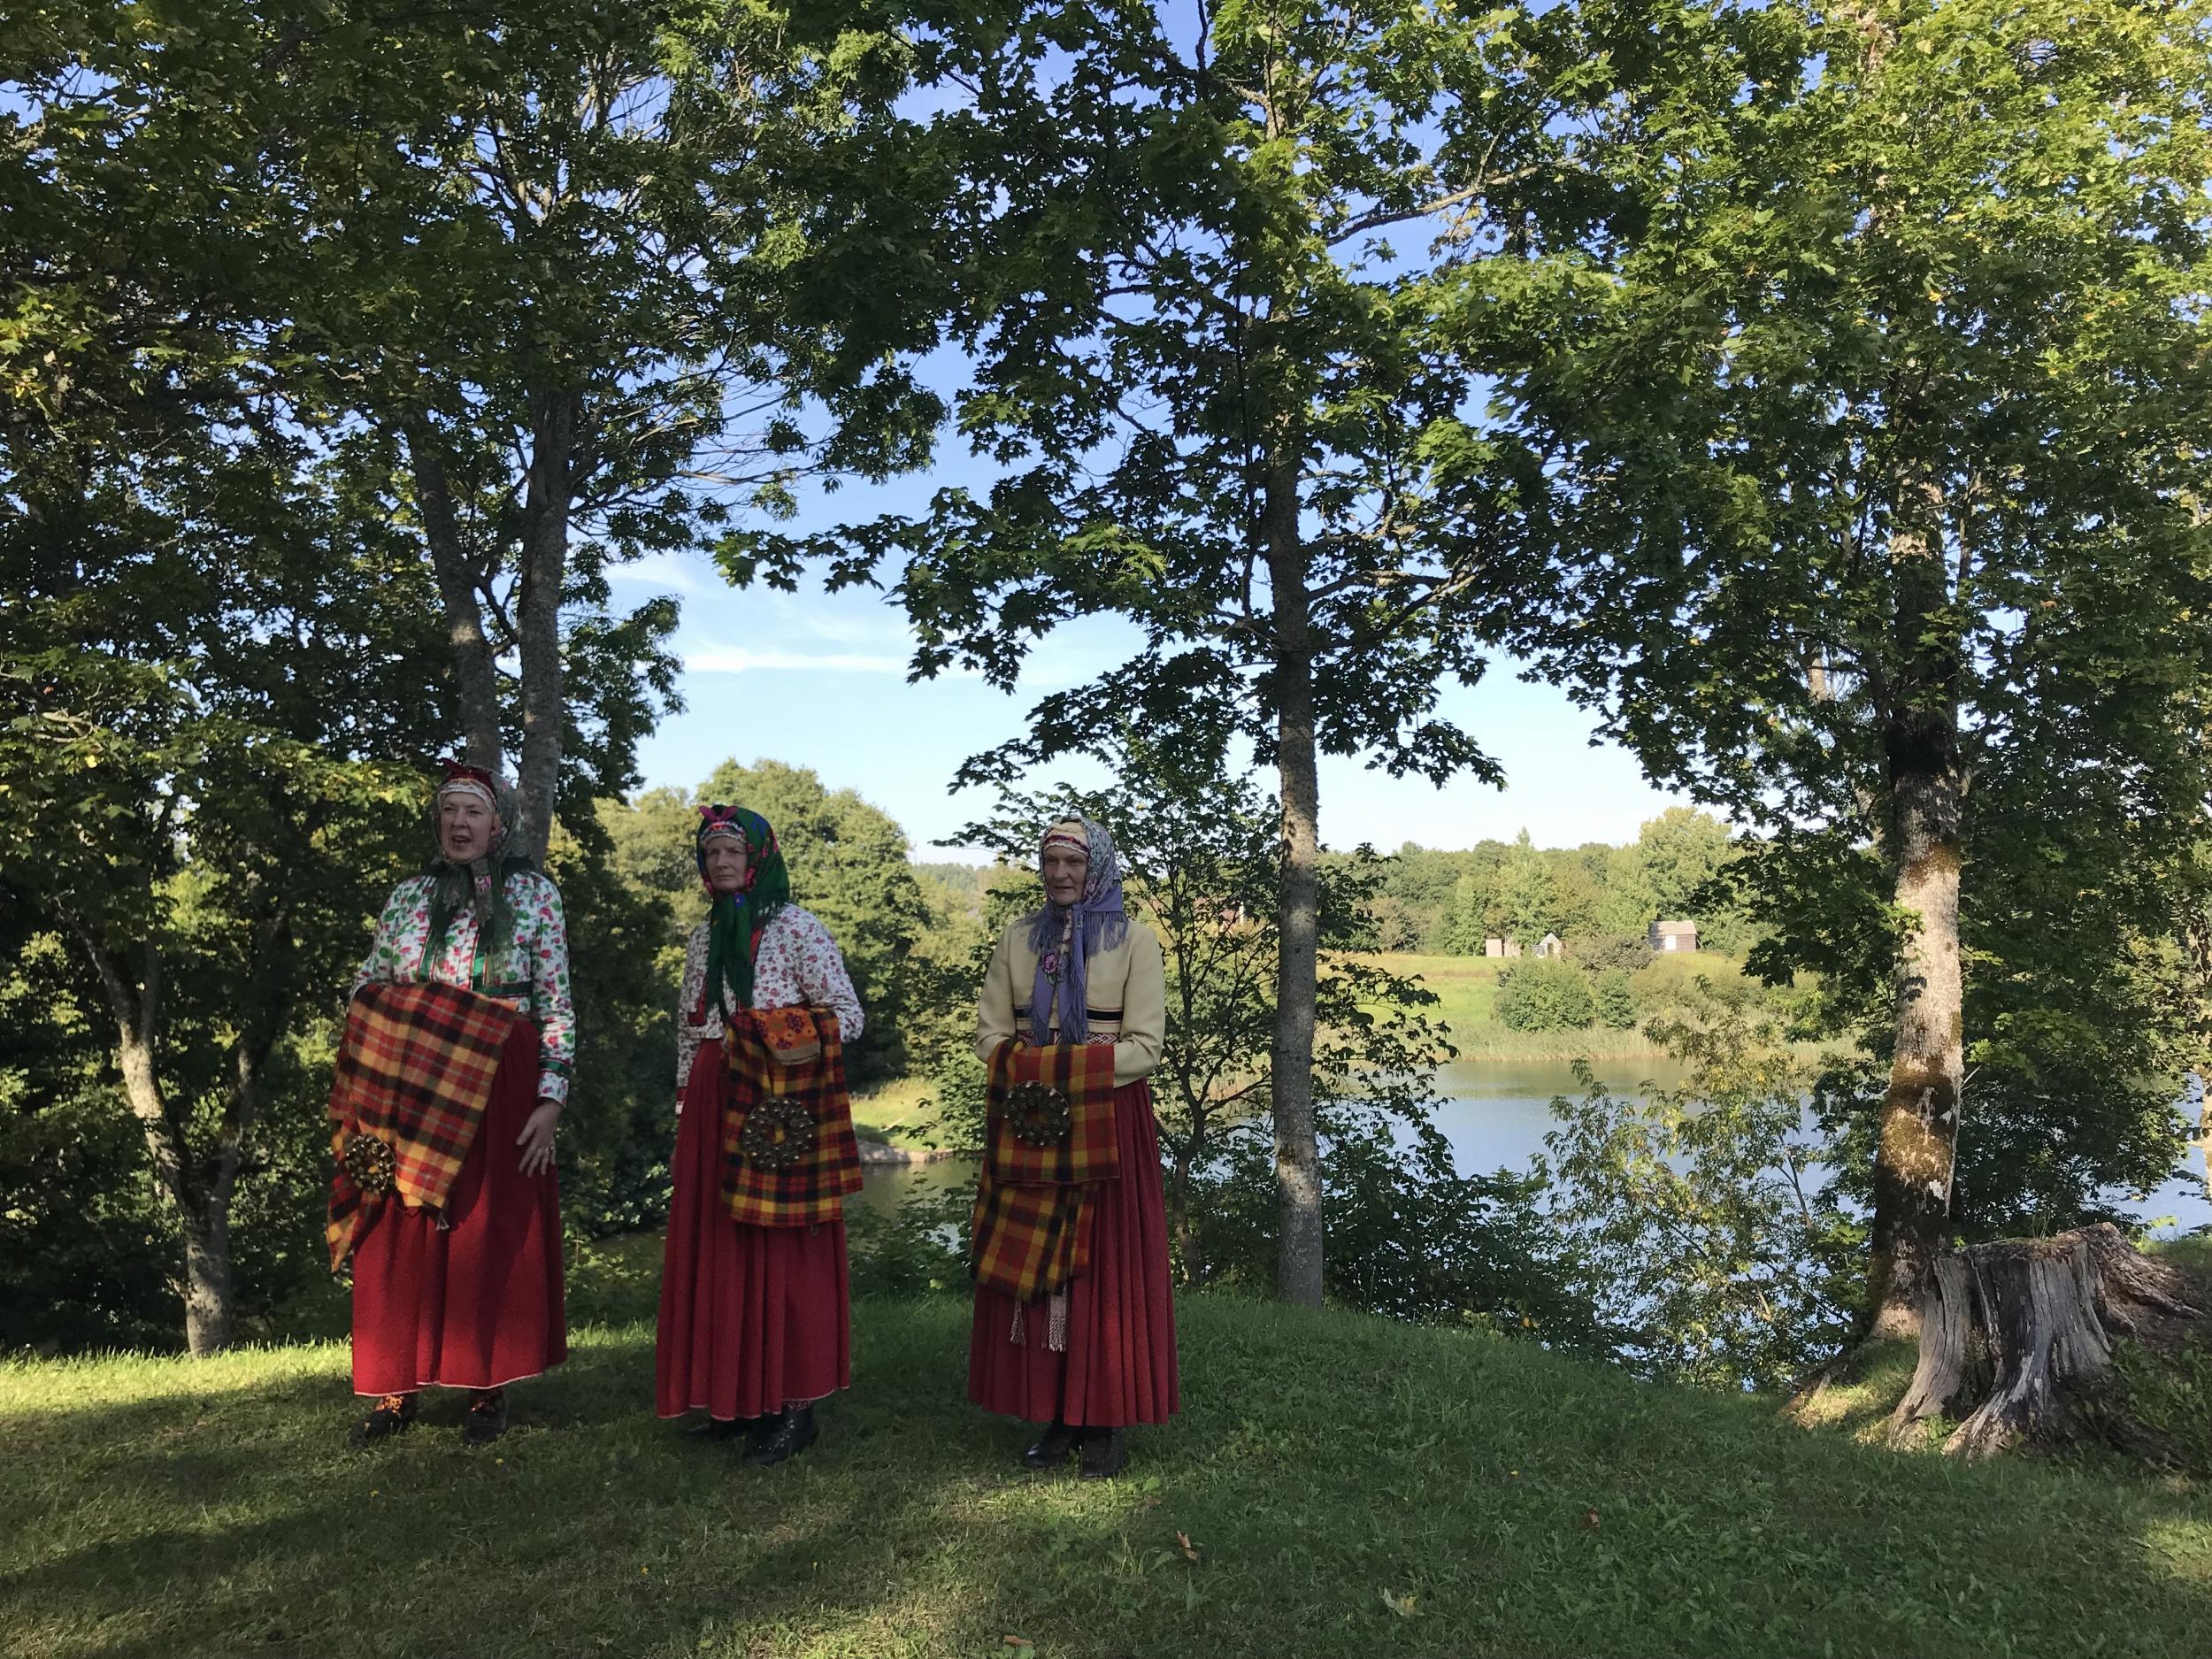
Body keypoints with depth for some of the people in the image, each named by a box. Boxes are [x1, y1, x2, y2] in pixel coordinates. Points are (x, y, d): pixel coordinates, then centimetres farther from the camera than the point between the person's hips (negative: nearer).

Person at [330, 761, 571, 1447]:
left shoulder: (534, 894, 3)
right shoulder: (408, 896, 11)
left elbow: (556, 1005, 0)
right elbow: (366, 991, 16)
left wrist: (550, 1100, -7)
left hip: (494, 1093, -2)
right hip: (409, 1089, 3)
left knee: (490, 1237, 2)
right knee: (401, 1238, 4)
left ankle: (487, 1391, 13)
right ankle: (397, 1388, 16)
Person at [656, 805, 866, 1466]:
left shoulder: (796, 928, -5)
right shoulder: (704, 935, 15)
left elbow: (846, 1013, -6)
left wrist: (790, 1041, -20)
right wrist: (688, 1103, 17)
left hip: (780, 1107, -7)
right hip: (713, 1106, 7)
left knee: (782, 1253, -3)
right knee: (717, 1252, 9)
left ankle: (793, 1406, 6)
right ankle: (735, 1396, 20)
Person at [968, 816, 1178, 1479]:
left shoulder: (1133, 939, -1)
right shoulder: (1017, 939, 10)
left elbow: (1144, 1045, -7)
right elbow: (990, 1033, 6)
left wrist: (1073, 1079, -17)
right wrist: (1032, 1077, -12)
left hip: (1107, 1124, -3)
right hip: (1028, 1124, 3)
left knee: (1106, 1268, 0)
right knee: (1032, 1269, 4)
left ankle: (1107, 1422, 11)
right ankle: (1056, 1416, 15)